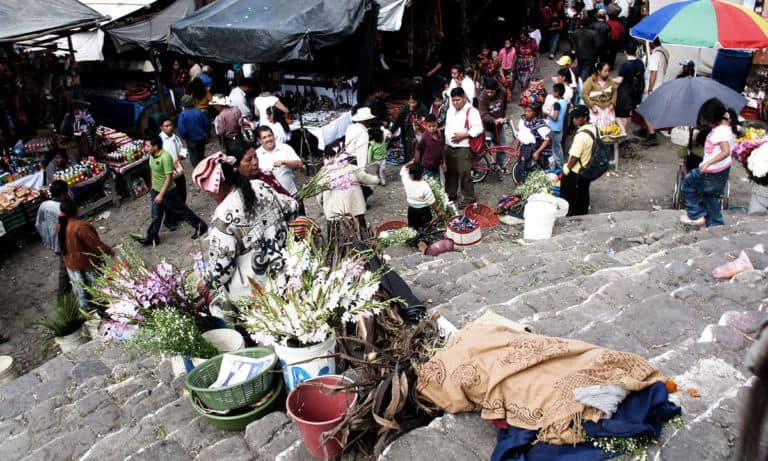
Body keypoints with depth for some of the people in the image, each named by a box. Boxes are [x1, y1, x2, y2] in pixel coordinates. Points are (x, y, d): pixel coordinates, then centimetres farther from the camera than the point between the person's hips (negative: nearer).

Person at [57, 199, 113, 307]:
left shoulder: (59, 225, -8)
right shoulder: (80, 227, -31)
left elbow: (63, 244, 7)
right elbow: (96, 244, -26)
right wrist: (109, 251, -11)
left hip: (71, 263, 7)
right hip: (88, 262, -7)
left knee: (79, 286, 23)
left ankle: (84, 306, 39)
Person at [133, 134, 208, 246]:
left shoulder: (165, 157, -27)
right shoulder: (152, 156, -1)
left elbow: (169, 178, -25)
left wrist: (161, 195, -24)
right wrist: (153, 189, 19)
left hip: (167, 191, -7)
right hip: (155, 191, 7)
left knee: (181, 211, 8)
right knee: (156, 216, 15)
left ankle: (200, 226, 24)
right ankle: (152, 238, 27)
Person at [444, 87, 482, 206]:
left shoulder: (471, 111, -11)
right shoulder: (450, 110, 14)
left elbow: (478, 128, -17)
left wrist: (462, 135, -21)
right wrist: (446, 136, 15)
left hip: (463, 148, -8)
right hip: (449, 147, 8)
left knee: (464, 174, -7)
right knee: (450, 173, 15)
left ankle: (469, 199, 3)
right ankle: (451, 196, 30)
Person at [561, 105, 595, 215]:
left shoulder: (582, 135, -29)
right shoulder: (594, 129, -1)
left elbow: (575, 156, -25)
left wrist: (567, 167, -9)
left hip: (575, 173, -8)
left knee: (568, 197, 9)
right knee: (583, 195, 22)